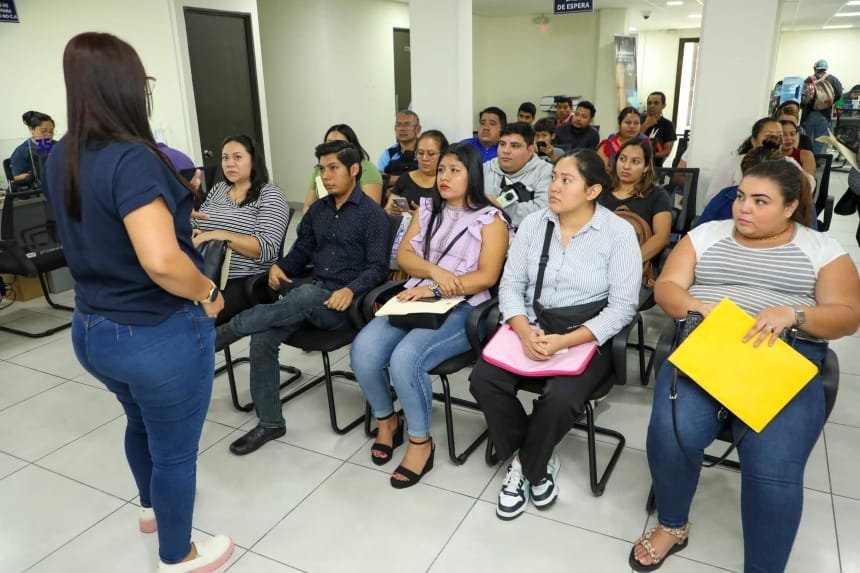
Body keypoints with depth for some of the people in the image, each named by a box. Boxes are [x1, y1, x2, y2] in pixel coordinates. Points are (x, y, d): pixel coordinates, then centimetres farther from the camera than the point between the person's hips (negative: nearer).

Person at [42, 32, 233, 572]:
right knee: (175, 448, 14)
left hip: (93, 328, 8)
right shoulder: (131, 158, -25)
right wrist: (208, 293, -18)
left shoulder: (61, 158, 1)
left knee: (141, 422, 32)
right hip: (160, 334, -8)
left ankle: (153, 505, 58)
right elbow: (160, 261, -35)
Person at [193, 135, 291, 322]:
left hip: (247, 281, -5)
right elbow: (197, 228, 21)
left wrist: (219, 235, -21)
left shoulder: (269, 195, -3)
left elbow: (267, 249, -15)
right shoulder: (217, 189, 16)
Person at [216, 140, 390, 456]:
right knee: (263, 337, -20)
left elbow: (377, 268, -9)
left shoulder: (373, 214, -4)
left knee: (305, 296, -39)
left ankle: (218, 335, -29)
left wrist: (351, 291, -26)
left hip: (343, 303, -5)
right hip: (310, 291, 6)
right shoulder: (318, 209, 16)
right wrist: (279, 266, -3)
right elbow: (301, 251, 19)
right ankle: (270, 422, -7)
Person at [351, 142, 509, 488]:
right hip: (415, 299, 5)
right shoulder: (427, 208, 16)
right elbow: (404, 255, 8)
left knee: (405, 359, -30)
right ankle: (387, 420, 7)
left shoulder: (490, 219, 0)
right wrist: (435, 271, -12)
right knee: (363, 350, -20)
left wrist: (435, 290, -18)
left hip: (462, 309, -5)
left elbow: (486, 277, -9)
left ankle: (421, 442, -6)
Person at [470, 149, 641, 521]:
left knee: (560, 399, -30)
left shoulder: (619, 233, -8)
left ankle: (527, 464, 4)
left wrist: (564, 342, -24)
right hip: (530, 330, 4)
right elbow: (510, 284, 0)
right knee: (483, 379, -20)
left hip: (587, 339, -3)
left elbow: (622, 307, -13)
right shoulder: (533, 223, 2)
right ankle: (535, 461, 4)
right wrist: (525, 332, -20)